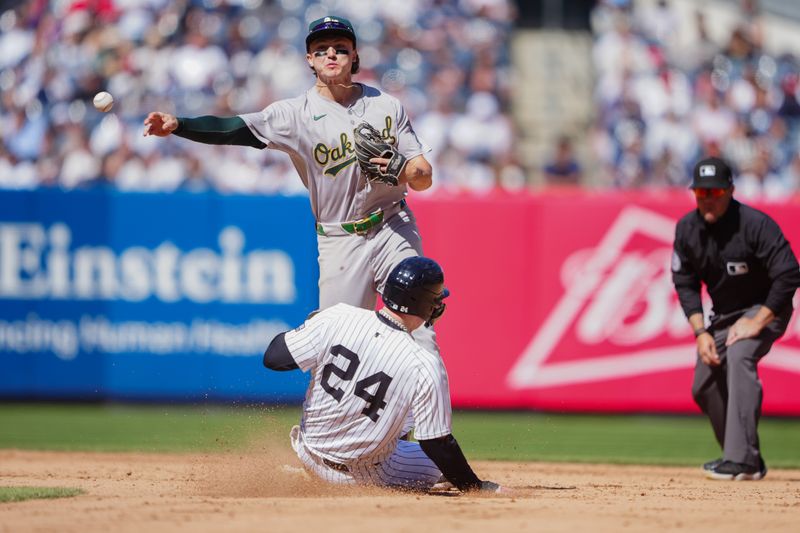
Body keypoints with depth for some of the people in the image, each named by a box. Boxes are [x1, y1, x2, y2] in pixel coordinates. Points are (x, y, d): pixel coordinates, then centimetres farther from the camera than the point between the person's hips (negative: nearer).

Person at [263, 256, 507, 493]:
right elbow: (436, 443, -19)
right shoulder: (425, 367, -25)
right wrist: (475, 486, -5)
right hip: (365, 475, -3)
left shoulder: (337, 317, -19)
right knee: (441, 464, 22)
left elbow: (274, 358, -14)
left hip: (309, 455, 3)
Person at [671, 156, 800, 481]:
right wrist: (700, 332, -9)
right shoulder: (687, 229, -7)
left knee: (739, 355, -32)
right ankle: (737, 456, 26)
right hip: (722, 314, 7)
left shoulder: (756, 224, -26)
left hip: (765, 309, -7)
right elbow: (685, 284, 1)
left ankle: (743, 461, -37)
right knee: (703, 387, 6)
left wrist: (757, 322, -28)